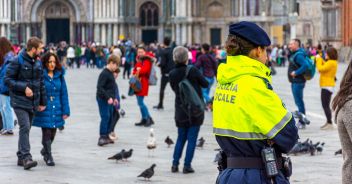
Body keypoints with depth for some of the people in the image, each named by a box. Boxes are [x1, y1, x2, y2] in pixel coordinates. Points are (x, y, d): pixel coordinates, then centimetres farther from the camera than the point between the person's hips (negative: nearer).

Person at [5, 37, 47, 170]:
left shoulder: (38, 63, 10)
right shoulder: (18, 61, -10)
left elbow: (41, 83, 16)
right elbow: (8, 79, -11)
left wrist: (43, 102, 13)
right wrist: (24, 87, -19)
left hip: (33, 102, 7)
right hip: (20, 101, -7)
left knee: (26, 129, 10)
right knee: (25, 127, -16)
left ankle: (21, 157, 18)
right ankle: (26, 157, -20)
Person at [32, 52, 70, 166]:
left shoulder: (59, 76, 6)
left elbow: (64, 94, 8)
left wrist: (65, 110, 4)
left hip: (56, 109, 5)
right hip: (44, 109, -5)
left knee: (53, 132, 13)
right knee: (46, 132, -6)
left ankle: (45, 150, 38)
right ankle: (48, 157, 3)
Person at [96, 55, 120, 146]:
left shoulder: (111, 73, 14)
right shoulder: (104, 73, -16)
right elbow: (99, 87, -22)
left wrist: (114, 98, 20)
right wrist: (108, 98, -25)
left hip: (109, 99, 10)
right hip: (103, 99, -10)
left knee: (110, 117, 11)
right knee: (105, 117, -13)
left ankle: (106, 136, 19)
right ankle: (102, 138, -14)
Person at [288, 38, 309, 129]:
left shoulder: (298, 55, -18)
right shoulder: (294, 54, 14)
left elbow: (305, 65, -30)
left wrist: (296, 73, -24)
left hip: (298, 82, -11)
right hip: (295, 81, 11)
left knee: (299, 101, -6)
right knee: (298, 101, 16)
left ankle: (302, 123, -1)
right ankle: (301, 122, 24)